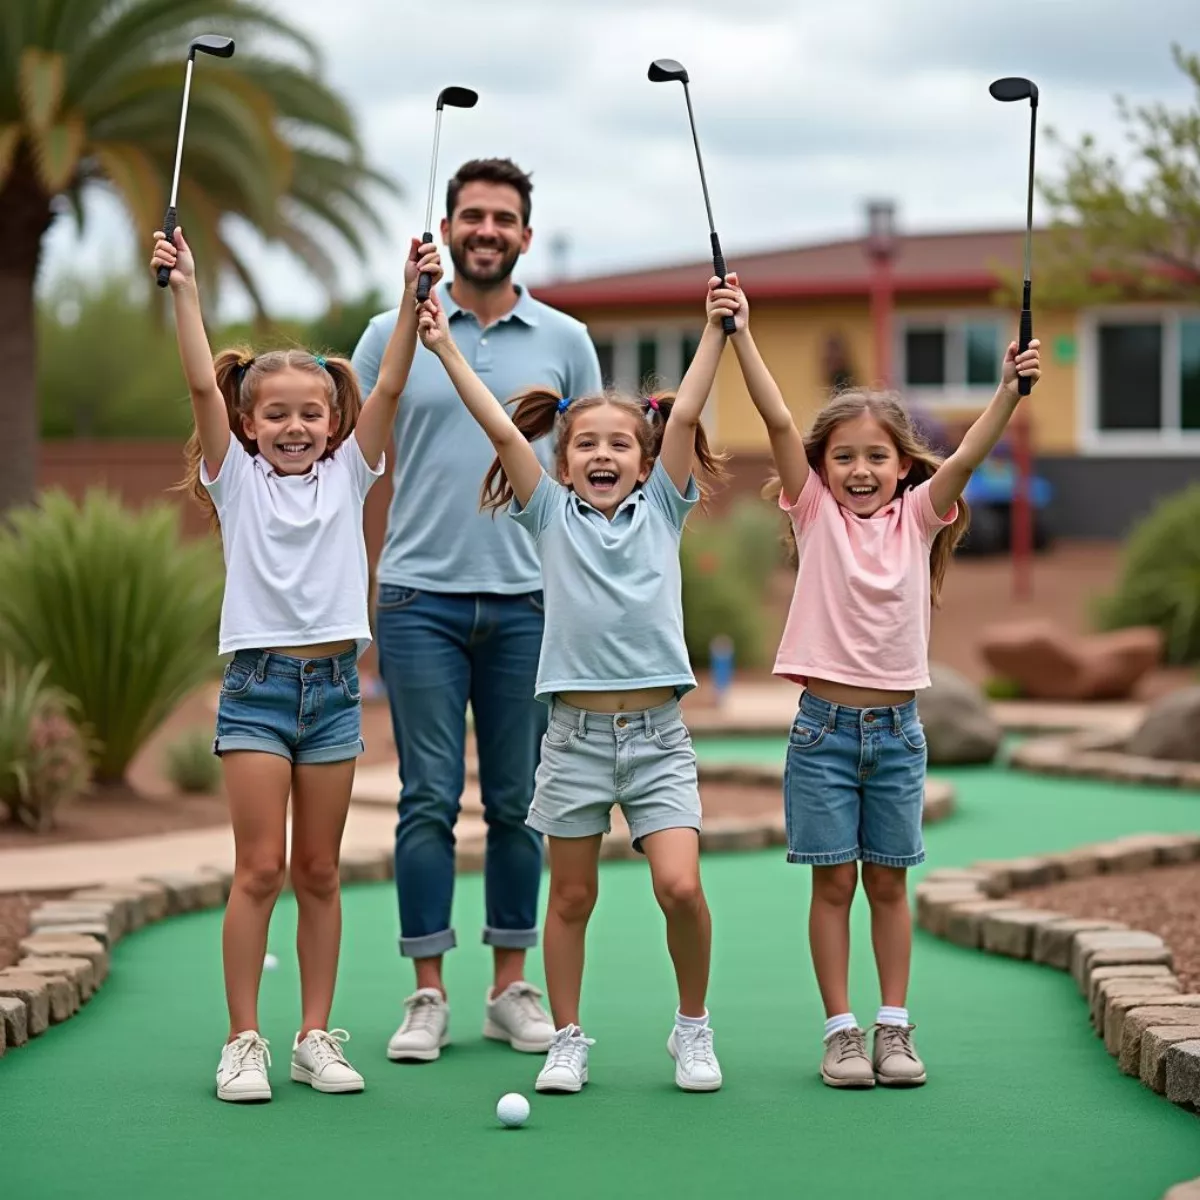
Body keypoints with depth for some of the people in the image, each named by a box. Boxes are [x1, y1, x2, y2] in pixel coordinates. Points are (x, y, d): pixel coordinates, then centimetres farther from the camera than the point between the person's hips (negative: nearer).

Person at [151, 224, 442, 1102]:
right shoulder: (237, 479, 3)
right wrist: (184, 289, -16)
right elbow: (202, 384, -8)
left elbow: (389, 387, -3)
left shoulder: (348, 474, 8)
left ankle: (317, 1036, 13)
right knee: (260, 869, -5)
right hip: (257, 683, -2)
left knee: (319, 872, 7)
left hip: (334, 683, 2)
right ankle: (244, 1040, 1)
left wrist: (414, 298, -13)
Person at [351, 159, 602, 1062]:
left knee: (517, 802, 7)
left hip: (529, 603, 1)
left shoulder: (565, 342, 7)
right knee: (429, 799, 0)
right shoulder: (395, 335, 4)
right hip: (421, 598, -1)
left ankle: (512, 988, 16)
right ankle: (428, 995, 6)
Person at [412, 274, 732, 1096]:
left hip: (658, 732, 0)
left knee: (681, 886, -11)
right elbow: (501, 429, -1)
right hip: (575, 730, 1)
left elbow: (683, 418, -3)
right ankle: (568, 1041, 21)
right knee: (572, 896, 8)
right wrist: (445, 349, -5)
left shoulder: (662, 510, 7)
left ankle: (694, 1027, 9)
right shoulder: (551, 514, 6)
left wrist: (716, 332, -10)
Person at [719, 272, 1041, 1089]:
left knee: (889, 882, 8)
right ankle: (842, 1030, 9)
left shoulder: (917, 517, 4)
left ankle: (895, 1026, 15)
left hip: (897, 727, 1)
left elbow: (967, 456, -11)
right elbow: (779, 422, -10)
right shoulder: (816, 513, 0)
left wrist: (1010, 391, -25)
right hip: (825, 723, -1)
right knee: (834, 882, 2)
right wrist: (741, 335, -19)